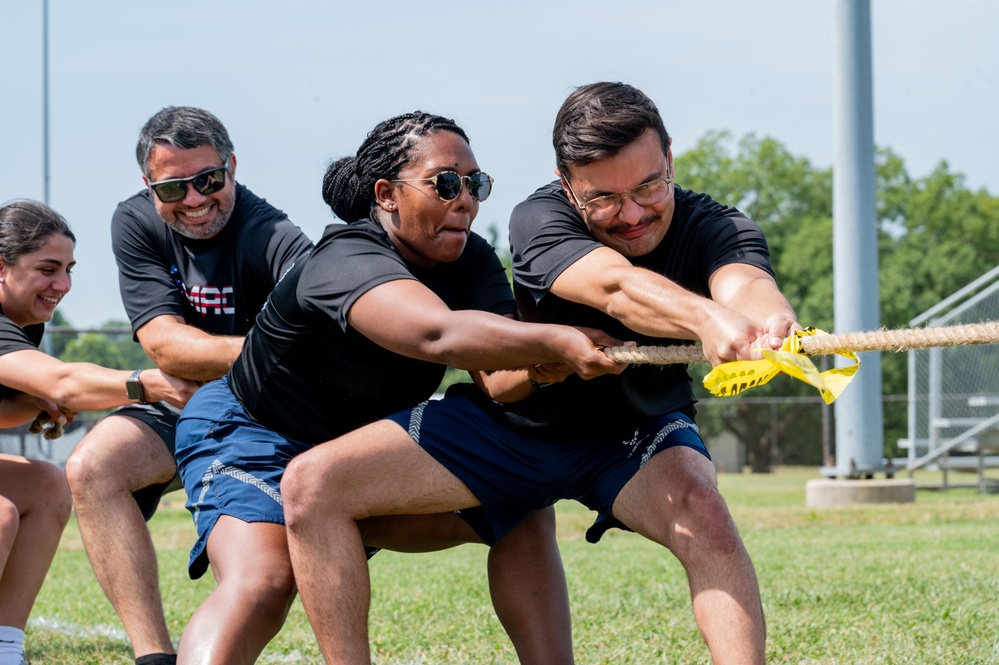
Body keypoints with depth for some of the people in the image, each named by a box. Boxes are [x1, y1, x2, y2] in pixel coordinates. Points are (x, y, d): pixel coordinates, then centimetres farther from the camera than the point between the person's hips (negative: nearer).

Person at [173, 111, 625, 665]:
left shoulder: (471, 261, -7)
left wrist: (546, 367, -44)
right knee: (261, 582, -33)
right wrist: (556, 341, -56)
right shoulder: (347, 262, -31)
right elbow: (438, 334, -51)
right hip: (249, 435, -8)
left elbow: (501, 379, -22)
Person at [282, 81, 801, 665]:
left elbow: (745, 280, -47)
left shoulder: (715, 228, -23)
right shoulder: (540, 219, -27)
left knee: (706, 522, -36)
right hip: (512, 419, 1)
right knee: (312, 485, -16)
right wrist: (706, 319, -70)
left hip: (641, 432, 0)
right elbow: (617, 288, -48)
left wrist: (770, 321, -73)